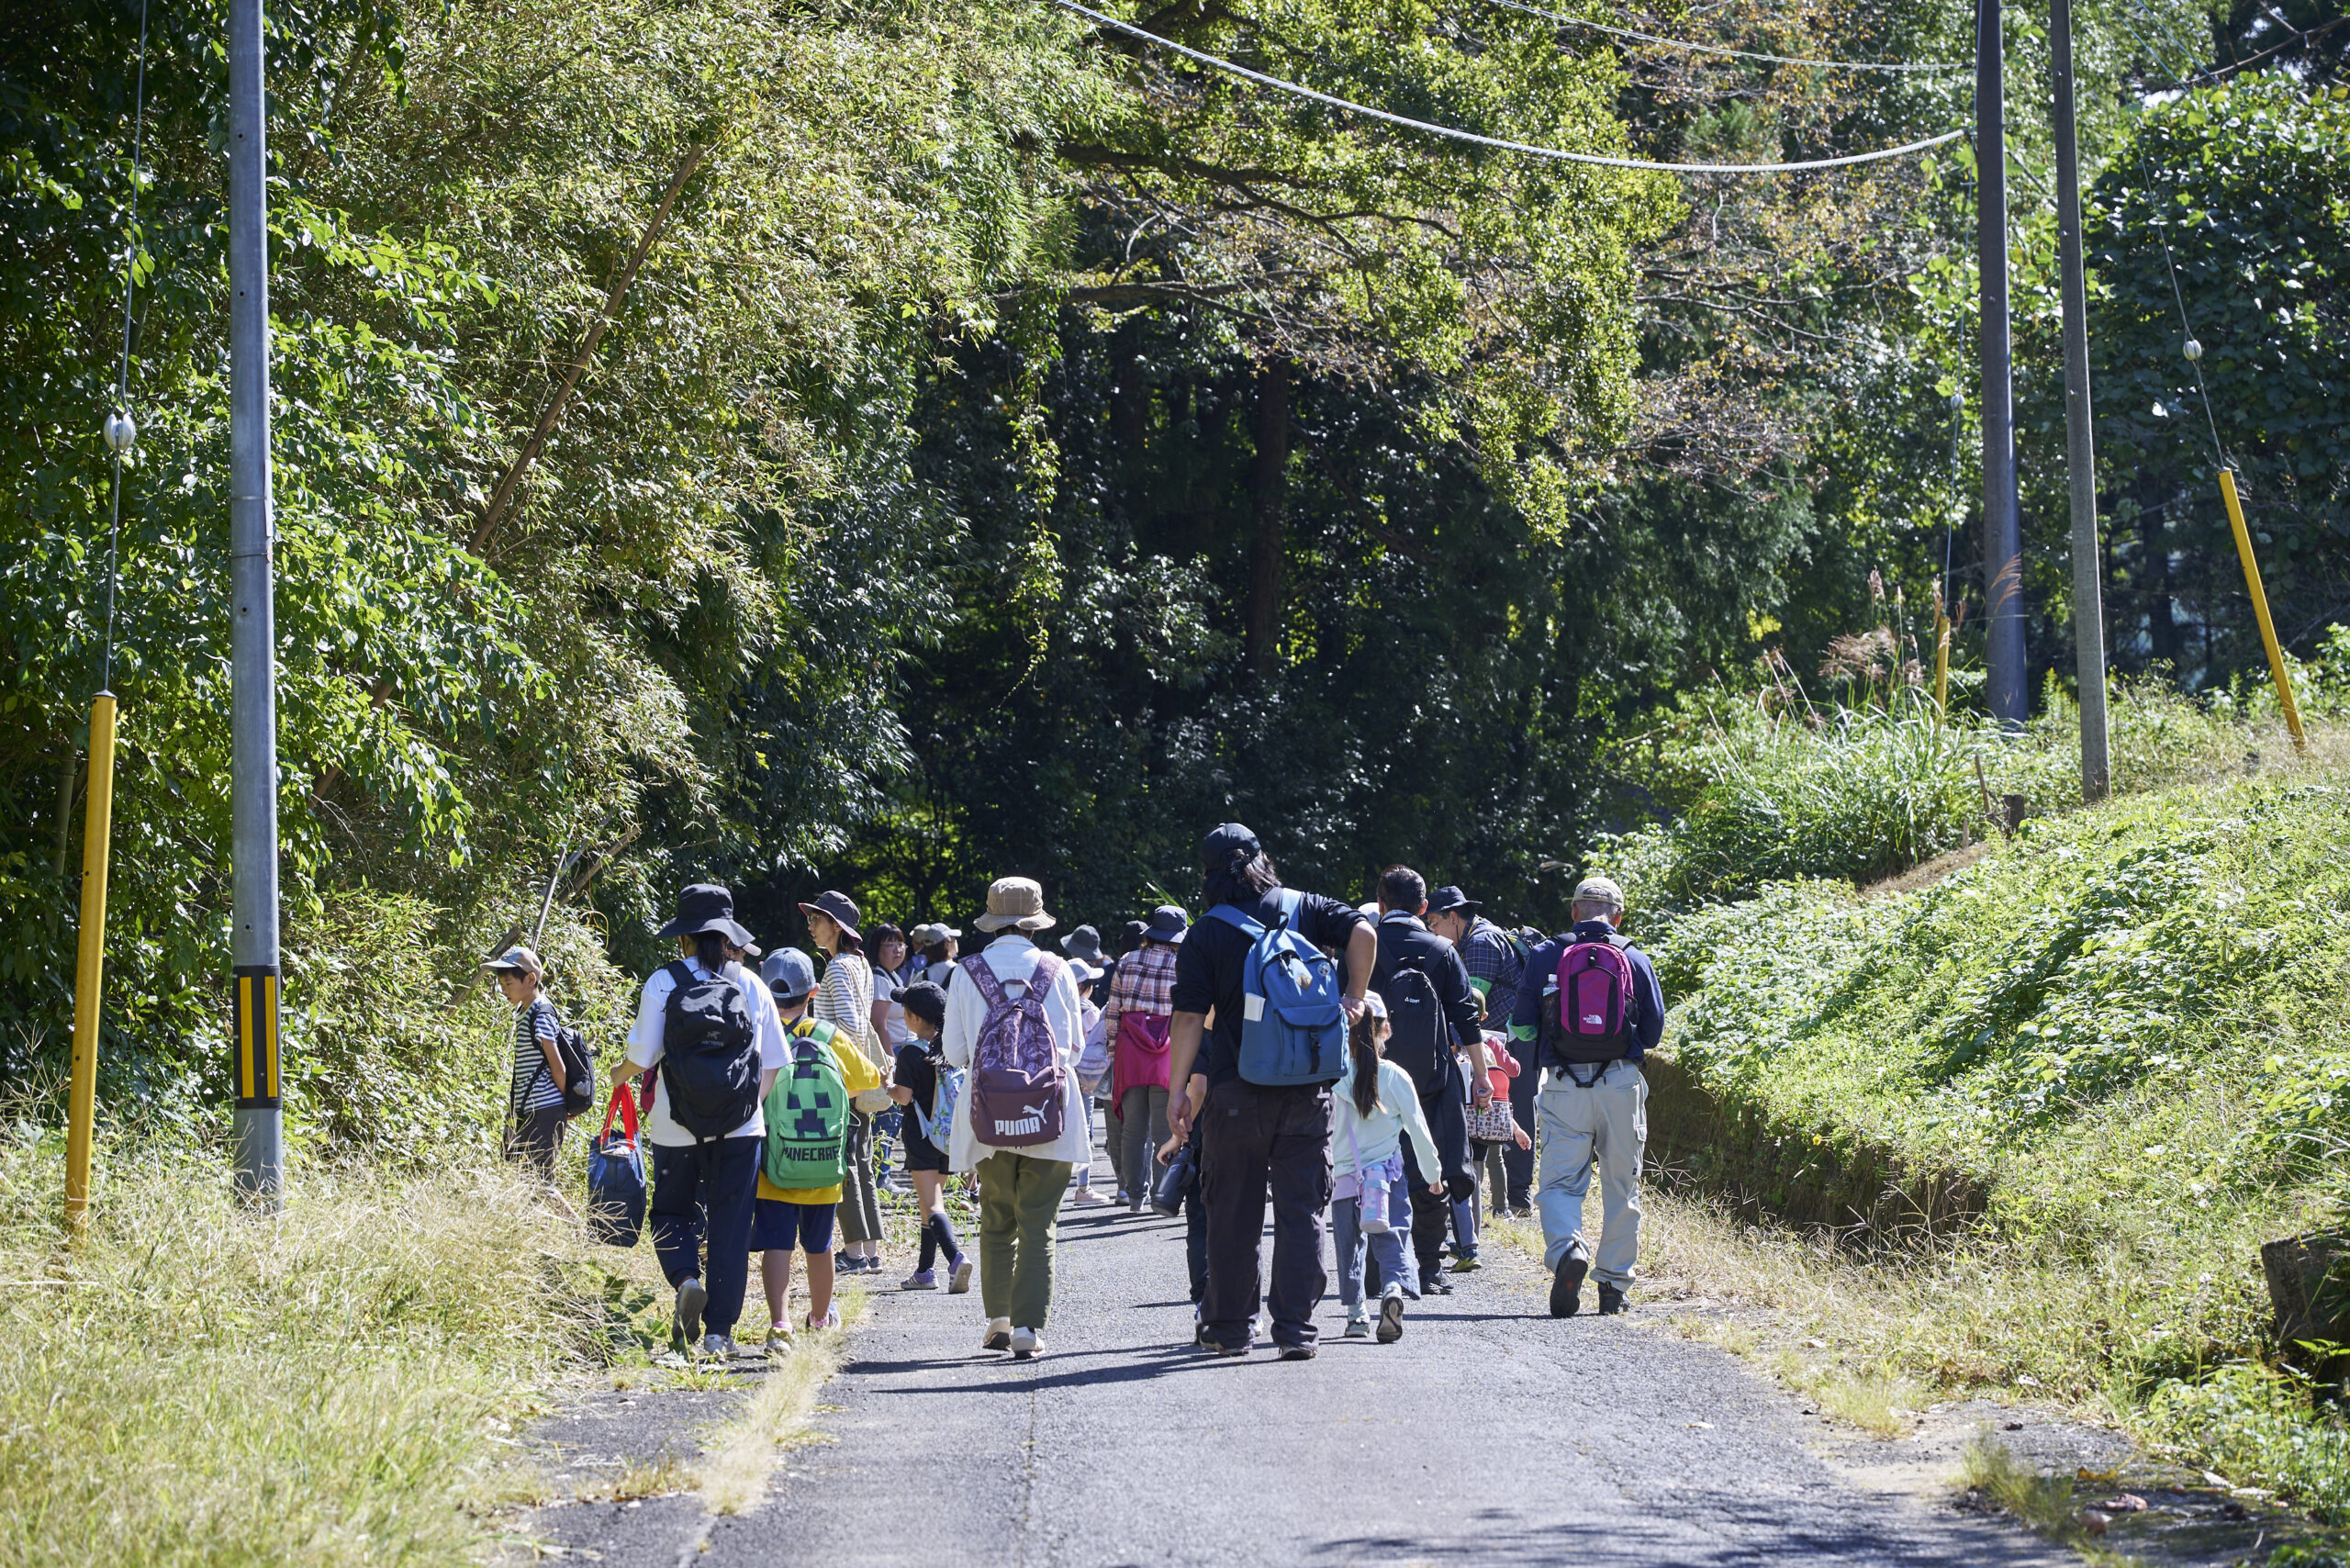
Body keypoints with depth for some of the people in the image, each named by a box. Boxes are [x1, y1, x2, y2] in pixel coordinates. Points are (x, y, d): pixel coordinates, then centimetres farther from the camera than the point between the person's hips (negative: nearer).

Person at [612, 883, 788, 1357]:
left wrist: (619, 1074, 15)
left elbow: (642, 1056, -7)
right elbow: (774, 1064, 6)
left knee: (672, 1212, 17)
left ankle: (686, 1278, -12)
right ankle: (719, 1331, 4)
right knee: (729, 1227, 7)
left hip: (677, 1129, -1)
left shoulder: (663, 984, -5)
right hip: (741, 1129, 1)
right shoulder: (751, 987, 2)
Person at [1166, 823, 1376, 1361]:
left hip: (1237, 1091, -1)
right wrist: (1353, 996, 0)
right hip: (1307, 1089, 2)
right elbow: (1362, 933, -10)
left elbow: (1190, 1018, -6)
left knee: (1233, 1211, 10)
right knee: (1302, 1210, 4)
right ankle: (1295, 1328, -2)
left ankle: (1231, 1326, 15)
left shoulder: (1206, 935, -1)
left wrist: (1178, 1092, -3)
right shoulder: (1305, 908, 5)